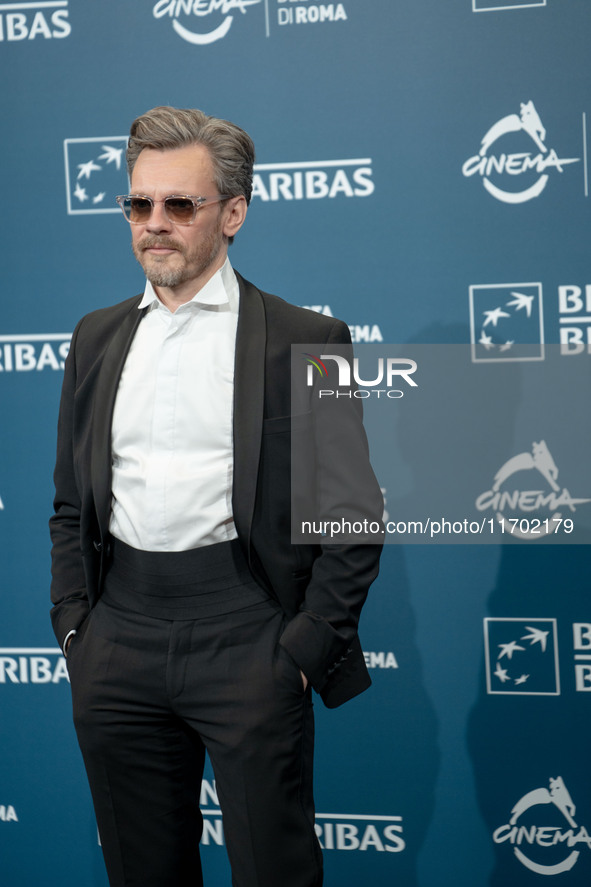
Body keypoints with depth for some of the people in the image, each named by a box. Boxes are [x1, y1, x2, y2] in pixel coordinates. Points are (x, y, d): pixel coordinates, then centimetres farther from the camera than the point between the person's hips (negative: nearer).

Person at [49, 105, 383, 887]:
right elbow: (72, 502, 17)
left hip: (246, 635, -4)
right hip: (118, 637, 4)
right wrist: (73, 622, 6)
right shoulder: (97, 338, 13)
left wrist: (308, 646, -8)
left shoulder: (304, 340, -2)